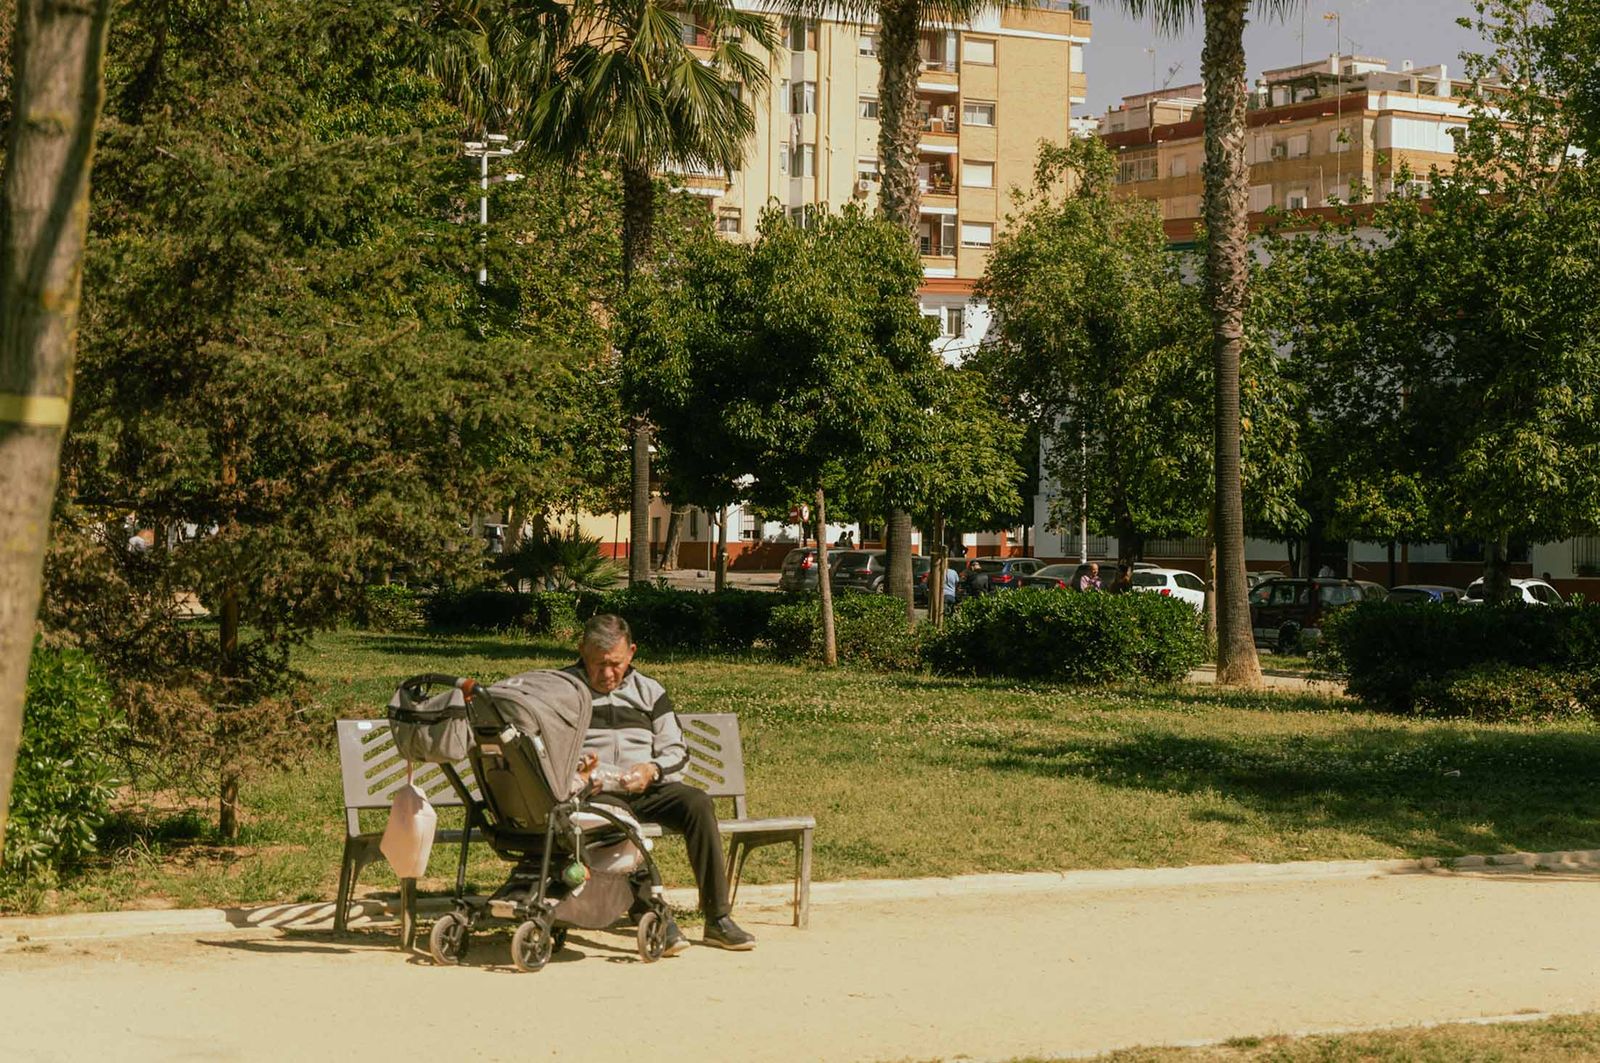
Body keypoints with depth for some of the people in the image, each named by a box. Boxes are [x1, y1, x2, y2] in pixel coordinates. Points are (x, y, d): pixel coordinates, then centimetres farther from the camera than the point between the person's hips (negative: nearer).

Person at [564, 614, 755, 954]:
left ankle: (718, 919, -26)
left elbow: (677, 751, 12)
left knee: (697, 803, -26)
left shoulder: (649, 692, 19)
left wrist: (652, 770, -10)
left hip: (648, 789, 3)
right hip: (593, 792, -3)